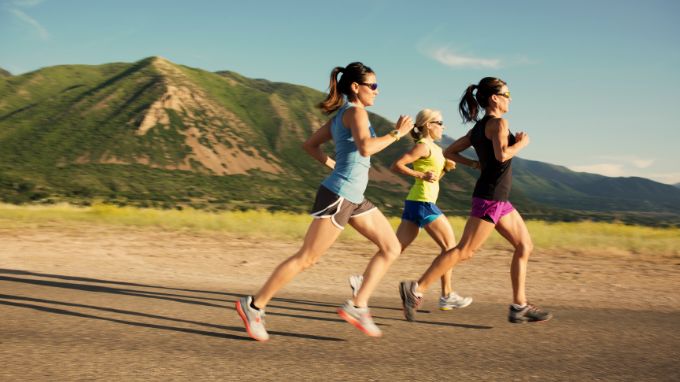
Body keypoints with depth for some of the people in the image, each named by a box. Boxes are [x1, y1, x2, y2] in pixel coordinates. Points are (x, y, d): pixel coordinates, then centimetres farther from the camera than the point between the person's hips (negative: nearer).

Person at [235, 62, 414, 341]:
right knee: (305, 259, -3)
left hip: (354, 199, 10)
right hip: (338, 197, -10)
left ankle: (357, 306, 6)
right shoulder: (355, 111, -11)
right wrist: (396, 133, -18)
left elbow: (310, 145, 21)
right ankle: (254, 306, 8)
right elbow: (365, 148, -29)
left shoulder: (340, 115, 15)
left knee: (392, 248, 6)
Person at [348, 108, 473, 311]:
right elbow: (396, 165, -16)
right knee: (450, 245, 0)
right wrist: (422, 175, -19)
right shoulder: (423, 146, -9)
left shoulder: (433, 148, 19)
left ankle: (363, 279, -2)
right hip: (423, 202, -9)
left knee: (396, 247, 4)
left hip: (414, 202, 9)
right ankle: (447, 296, 4)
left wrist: (446, 167, 9)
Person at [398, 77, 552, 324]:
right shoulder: (498, 123, -9)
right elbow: (502, 154, -25)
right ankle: (416, 289, -9)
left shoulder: (477, 128, 16)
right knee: (464, 251, -10)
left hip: (499, 200, 10)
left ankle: (519, 306, 12)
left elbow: (449, 152, 18)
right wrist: (521, 143, -8)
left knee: (525, 246, 12)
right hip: (490, 197, -10)